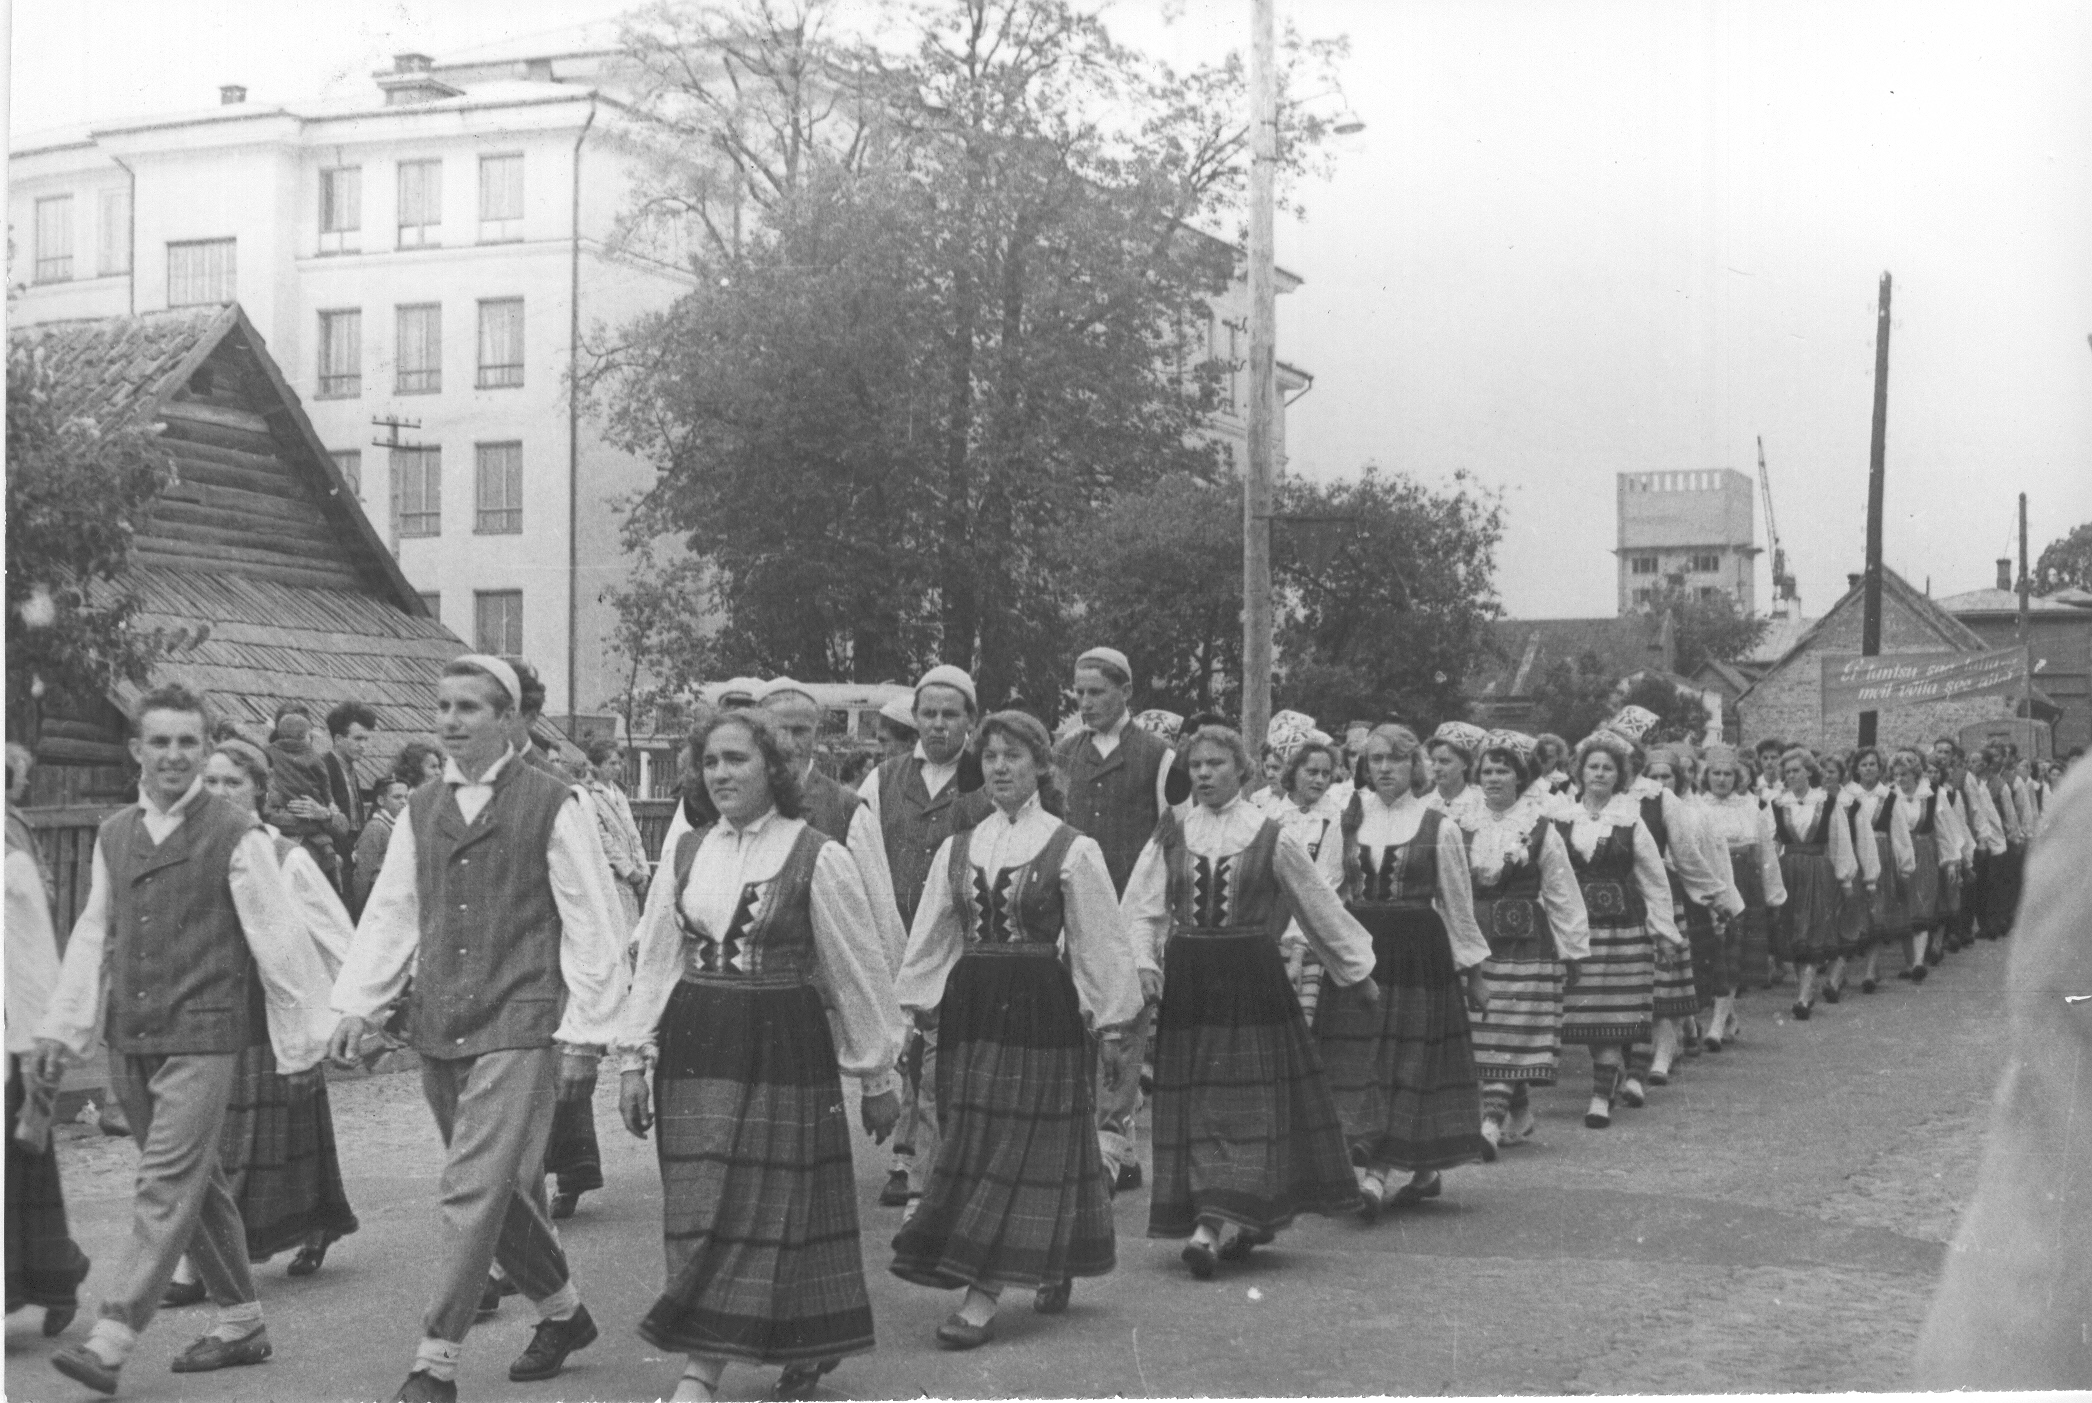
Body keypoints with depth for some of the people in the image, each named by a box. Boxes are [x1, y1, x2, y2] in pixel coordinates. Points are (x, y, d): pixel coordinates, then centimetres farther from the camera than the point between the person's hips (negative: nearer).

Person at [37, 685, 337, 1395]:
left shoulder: (236, 835, -7)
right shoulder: (113, 836, 10)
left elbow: (278, 941, -6)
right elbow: (93, 938, 15)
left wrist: (297, 1042, -5)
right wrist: (62, 1029, 11)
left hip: (202, 1037, -6)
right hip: (130, 1041, 6)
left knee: (166, 1189, -9)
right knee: (197, 1185, 14)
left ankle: (110, 1342, -10)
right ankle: (241, 1323, 26)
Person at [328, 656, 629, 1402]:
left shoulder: (552, 807, -5)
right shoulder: (421, 810, 11)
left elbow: (592, 926, -5)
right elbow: (390, 913, 12)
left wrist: (582, 1034, -7)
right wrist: (356, 1006, 2)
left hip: (518, 1031, -6)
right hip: (438, 1029, 6)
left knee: (475, 1193, -11)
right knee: (504, 1194, 15)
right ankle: (563, 1312, 35)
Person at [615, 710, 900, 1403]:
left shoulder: (817, 857, -6)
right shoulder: (685, 853, 8)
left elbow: (859, 974, -1)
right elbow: (655, 962, 12)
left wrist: (877, 1078, 2)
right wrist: (633, 1057, 5)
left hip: (783, 1052, -4)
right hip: (693, 1053, 4)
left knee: (767, 1210, -3)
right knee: (699, 1214, 4)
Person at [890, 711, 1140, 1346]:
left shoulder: (1071, 850, -4)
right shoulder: (957, 849, 9)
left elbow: (1100, 943, -3)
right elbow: (931, 938, 12)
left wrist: (1113, 1029, -3)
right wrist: (916, 1007, 7)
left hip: (1041, 1007, -5)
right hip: (970, 1007, 5)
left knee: (1019, 1144, -4)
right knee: (972, 1144, 7)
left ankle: (984, 1296, -5)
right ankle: (1053, 1265, 25)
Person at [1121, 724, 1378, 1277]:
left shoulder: (1273, 838, 1)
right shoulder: (1170, 836, 6)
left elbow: (1321, 909, 9)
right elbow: (1140, 912, 5)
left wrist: (1357, 971, 14)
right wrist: (1144, 965, -11)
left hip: (1252, 979, -2)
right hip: (1188, 982, 2)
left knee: (1248, 1099, -7)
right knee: (1194, 1102, 1)